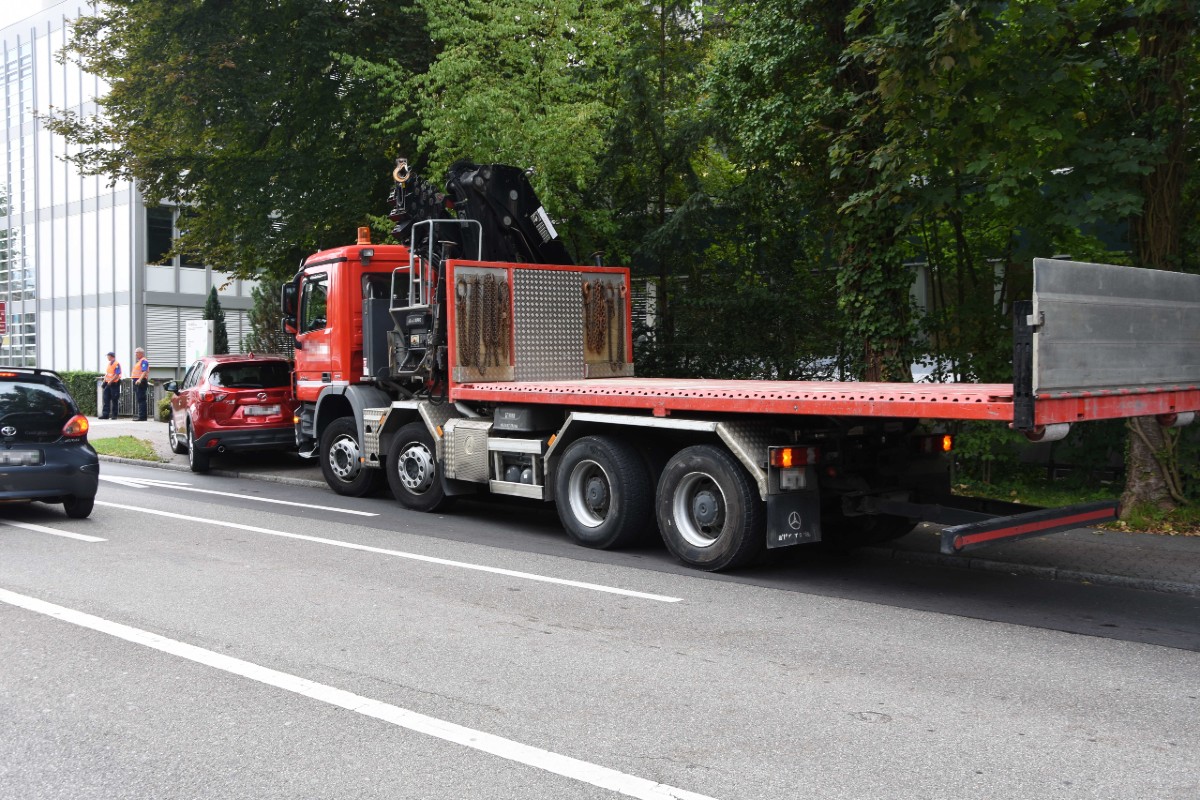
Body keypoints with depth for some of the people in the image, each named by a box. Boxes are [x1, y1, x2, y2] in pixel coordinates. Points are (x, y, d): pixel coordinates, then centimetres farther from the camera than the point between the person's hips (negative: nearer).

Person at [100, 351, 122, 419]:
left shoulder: (116, 364, -11)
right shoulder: (109, 364, 16)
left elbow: (117, 375, -18)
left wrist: (110, 381, -23)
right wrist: (104, 381, 11)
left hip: (114, 384, -8)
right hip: (108, 384, 8)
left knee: (114, 400, -1)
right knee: (106, 400, 4)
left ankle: (114, 415, 5)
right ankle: (105, 414, 4)